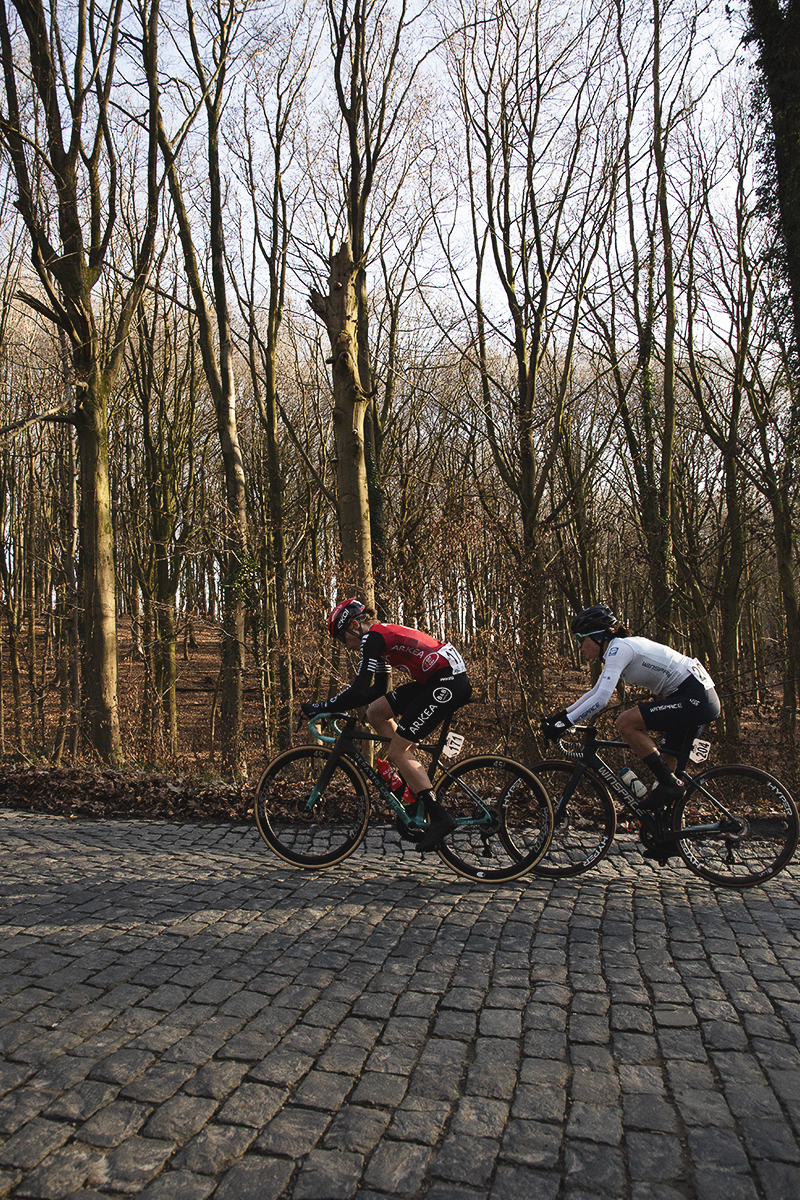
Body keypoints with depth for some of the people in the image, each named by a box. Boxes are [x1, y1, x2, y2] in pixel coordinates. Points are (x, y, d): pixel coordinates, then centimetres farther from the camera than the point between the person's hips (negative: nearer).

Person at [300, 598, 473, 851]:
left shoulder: (372, 638, -10)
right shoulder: (384, 636, 19)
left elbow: (359, 690, -18)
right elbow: (378, 689, 23)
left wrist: (319, 708, -12)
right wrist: (341, 705, 18)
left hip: (448, 684, -10)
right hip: (434, 681, 10)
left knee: (397, 751, -6)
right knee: (375, 712, 12)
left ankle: (440, 818, -3)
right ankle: (415, 777, 16)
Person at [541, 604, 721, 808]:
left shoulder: (618, 648, -14)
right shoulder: (616, 653, 15)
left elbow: (601, 698, -25)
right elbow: (594, 693, 25)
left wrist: (565, 723, -21)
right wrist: (561, 715, 18)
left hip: (696, 699, -10)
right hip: (701, 700, 10)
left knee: (626, 722, -17)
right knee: (666, 763, 13)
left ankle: (669, 784, -8)